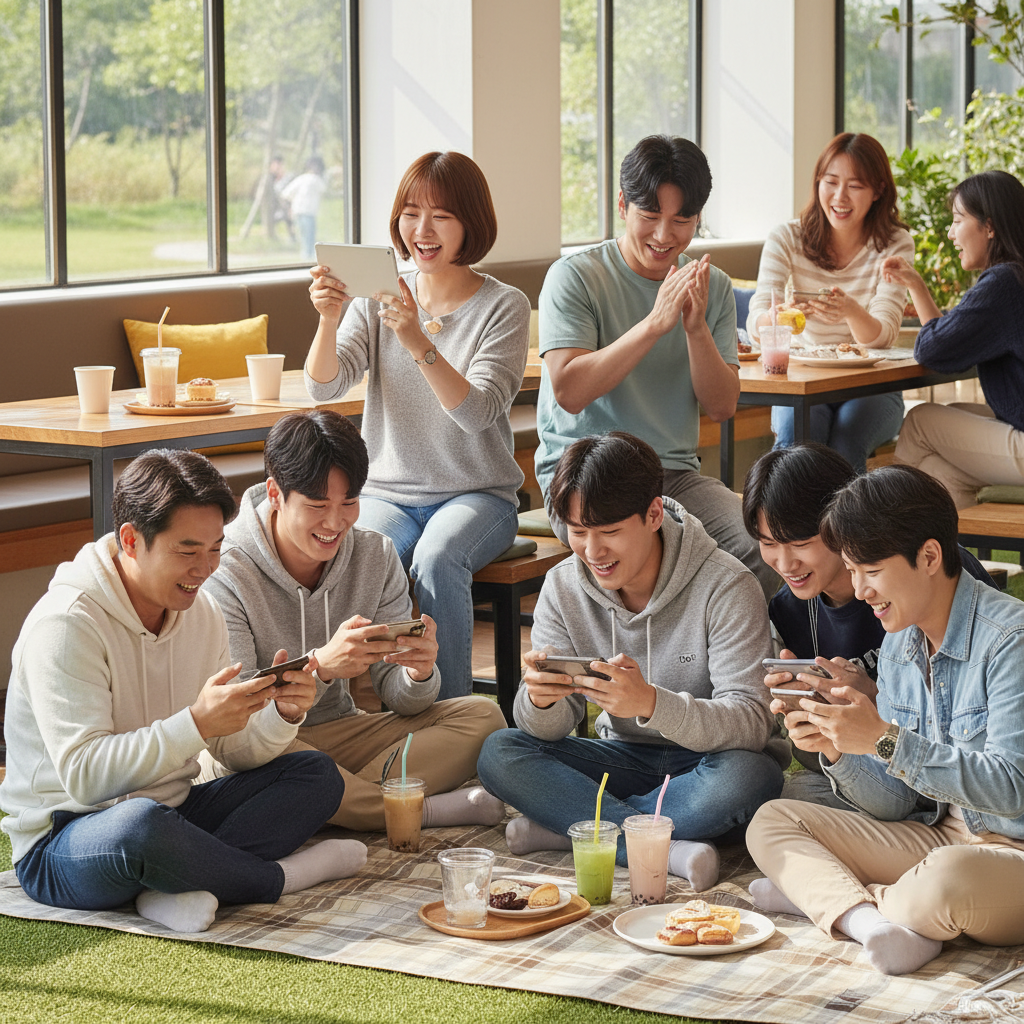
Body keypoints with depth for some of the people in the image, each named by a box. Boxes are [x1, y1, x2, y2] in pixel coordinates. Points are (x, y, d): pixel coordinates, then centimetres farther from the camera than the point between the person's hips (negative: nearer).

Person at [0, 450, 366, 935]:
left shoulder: (200, 613, 6)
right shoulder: (65, 625, -19)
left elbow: (235, 751, 8)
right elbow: (84, 776, -27)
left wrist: (283, 714, -14)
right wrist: (196, 724, -34)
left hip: (170, 814, 8)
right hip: (62, 848, -8)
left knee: (317, 775, -3)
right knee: (140, 823, -42)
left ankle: (180, 886, -24)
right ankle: (277, 877, -14)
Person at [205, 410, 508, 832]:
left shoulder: (375, 556, 1)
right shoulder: (226, 574, -16)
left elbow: (397, 698, 0)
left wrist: (419, 673, -25)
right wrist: (320, 666, -38)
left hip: (340, 732, 5)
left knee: (482, 716, -12)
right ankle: (424, 809, -24)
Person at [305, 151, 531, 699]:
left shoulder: (504, 306, -4)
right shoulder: (378, 298, 6)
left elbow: (477, 412, -18)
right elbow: (323, 386, -6)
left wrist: (419, 344, -33)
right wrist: (328, 319, -25)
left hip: (476, 494, -2)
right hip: (387, 490, 2)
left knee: (437, 558, -34)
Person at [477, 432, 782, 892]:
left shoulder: (725, 587, -19)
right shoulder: (563, 587, -5)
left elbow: (750, 724, -26)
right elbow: (549, 730, -6)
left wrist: (652, 703, -44)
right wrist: (541, 699, -32)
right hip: (624, 758, 4)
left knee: (751, 776, -38)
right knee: (498, 754, -19)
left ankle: (562, 825, -23)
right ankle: (667, 849, -29)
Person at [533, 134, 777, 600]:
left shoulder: (712, 286, 12)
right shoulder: (575, 276, -3)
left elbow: (722, 406, 5)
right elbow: (569, 391, -16)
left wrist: (696, 328, -12)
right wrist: (655, 322, -21)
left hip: (675, 473, 5)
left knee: (763, 549, -23)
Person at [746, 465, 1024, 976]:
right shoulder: (899, 645, 8)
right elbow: (894, 805, 8)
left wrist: (884, 739, -29)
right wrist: (835, 749, -12)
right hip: (935, 839, 8)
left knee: (947, 880, -41)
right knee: (771, 822, 0)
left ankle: (821, 895, -9)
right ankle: (872, 920, -26)